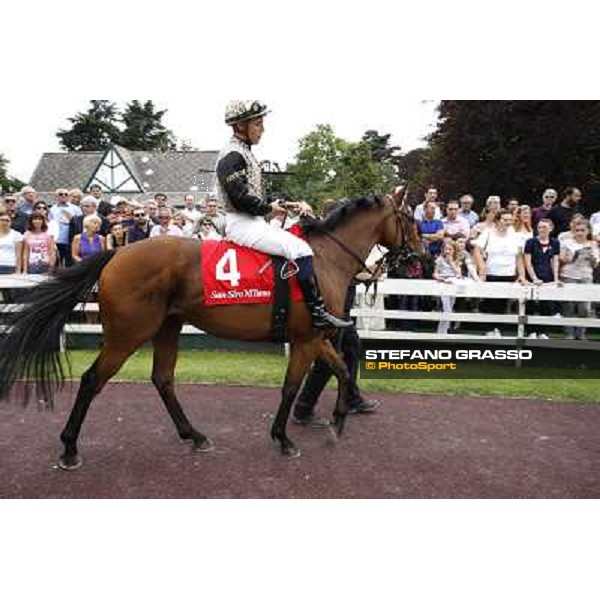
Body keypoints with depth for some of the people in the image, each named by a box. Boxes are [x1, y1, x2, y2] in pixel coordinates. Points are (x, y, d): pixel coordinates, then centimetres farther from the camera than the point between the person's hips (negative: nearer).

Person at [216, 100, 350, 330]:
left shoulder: (243, 153, 19)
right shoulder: (232, 155, -12)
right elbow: (240, 197, -21)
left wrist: (281, 204, 10)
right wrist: (269, 208, -11)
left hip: (253, 221, 11)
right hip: (242, 224, -11)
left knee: (296, 242, 11)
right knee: (299, 248, -20)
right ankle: (318, 313, -20)